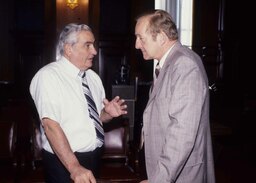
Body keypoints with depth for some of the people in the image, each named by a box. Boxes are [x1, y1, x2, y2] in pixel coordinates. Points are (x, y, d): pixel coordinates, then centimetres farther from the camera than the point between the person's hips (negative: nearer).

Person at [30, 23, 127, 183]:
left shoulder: (93, 76, 7)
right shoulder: (48, 76, -15)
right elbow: (50, 125, -24)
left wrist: (109, 113, -6)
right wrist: (74, 167, -32)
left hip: (94, 157, 7)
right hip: (64, 161, -7)